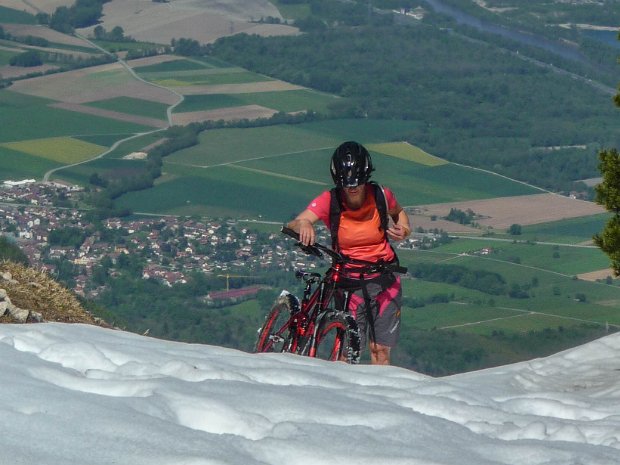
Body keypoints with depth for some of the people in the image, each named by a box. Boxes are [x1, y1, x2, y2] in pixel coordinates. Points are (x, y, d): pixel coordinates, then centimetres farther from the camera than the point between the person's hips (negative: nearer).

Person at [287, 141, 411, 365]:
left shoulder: (381, 196, -6)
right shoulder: (330, 201, -12)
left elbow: (398, 212, 18)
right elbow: (293, 225, -25)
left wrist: (403, 228, -4)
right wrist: (302, 224, -49)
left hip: (383, 282, 1)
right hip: (349, 283, -1)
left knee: (380, 350, 2)